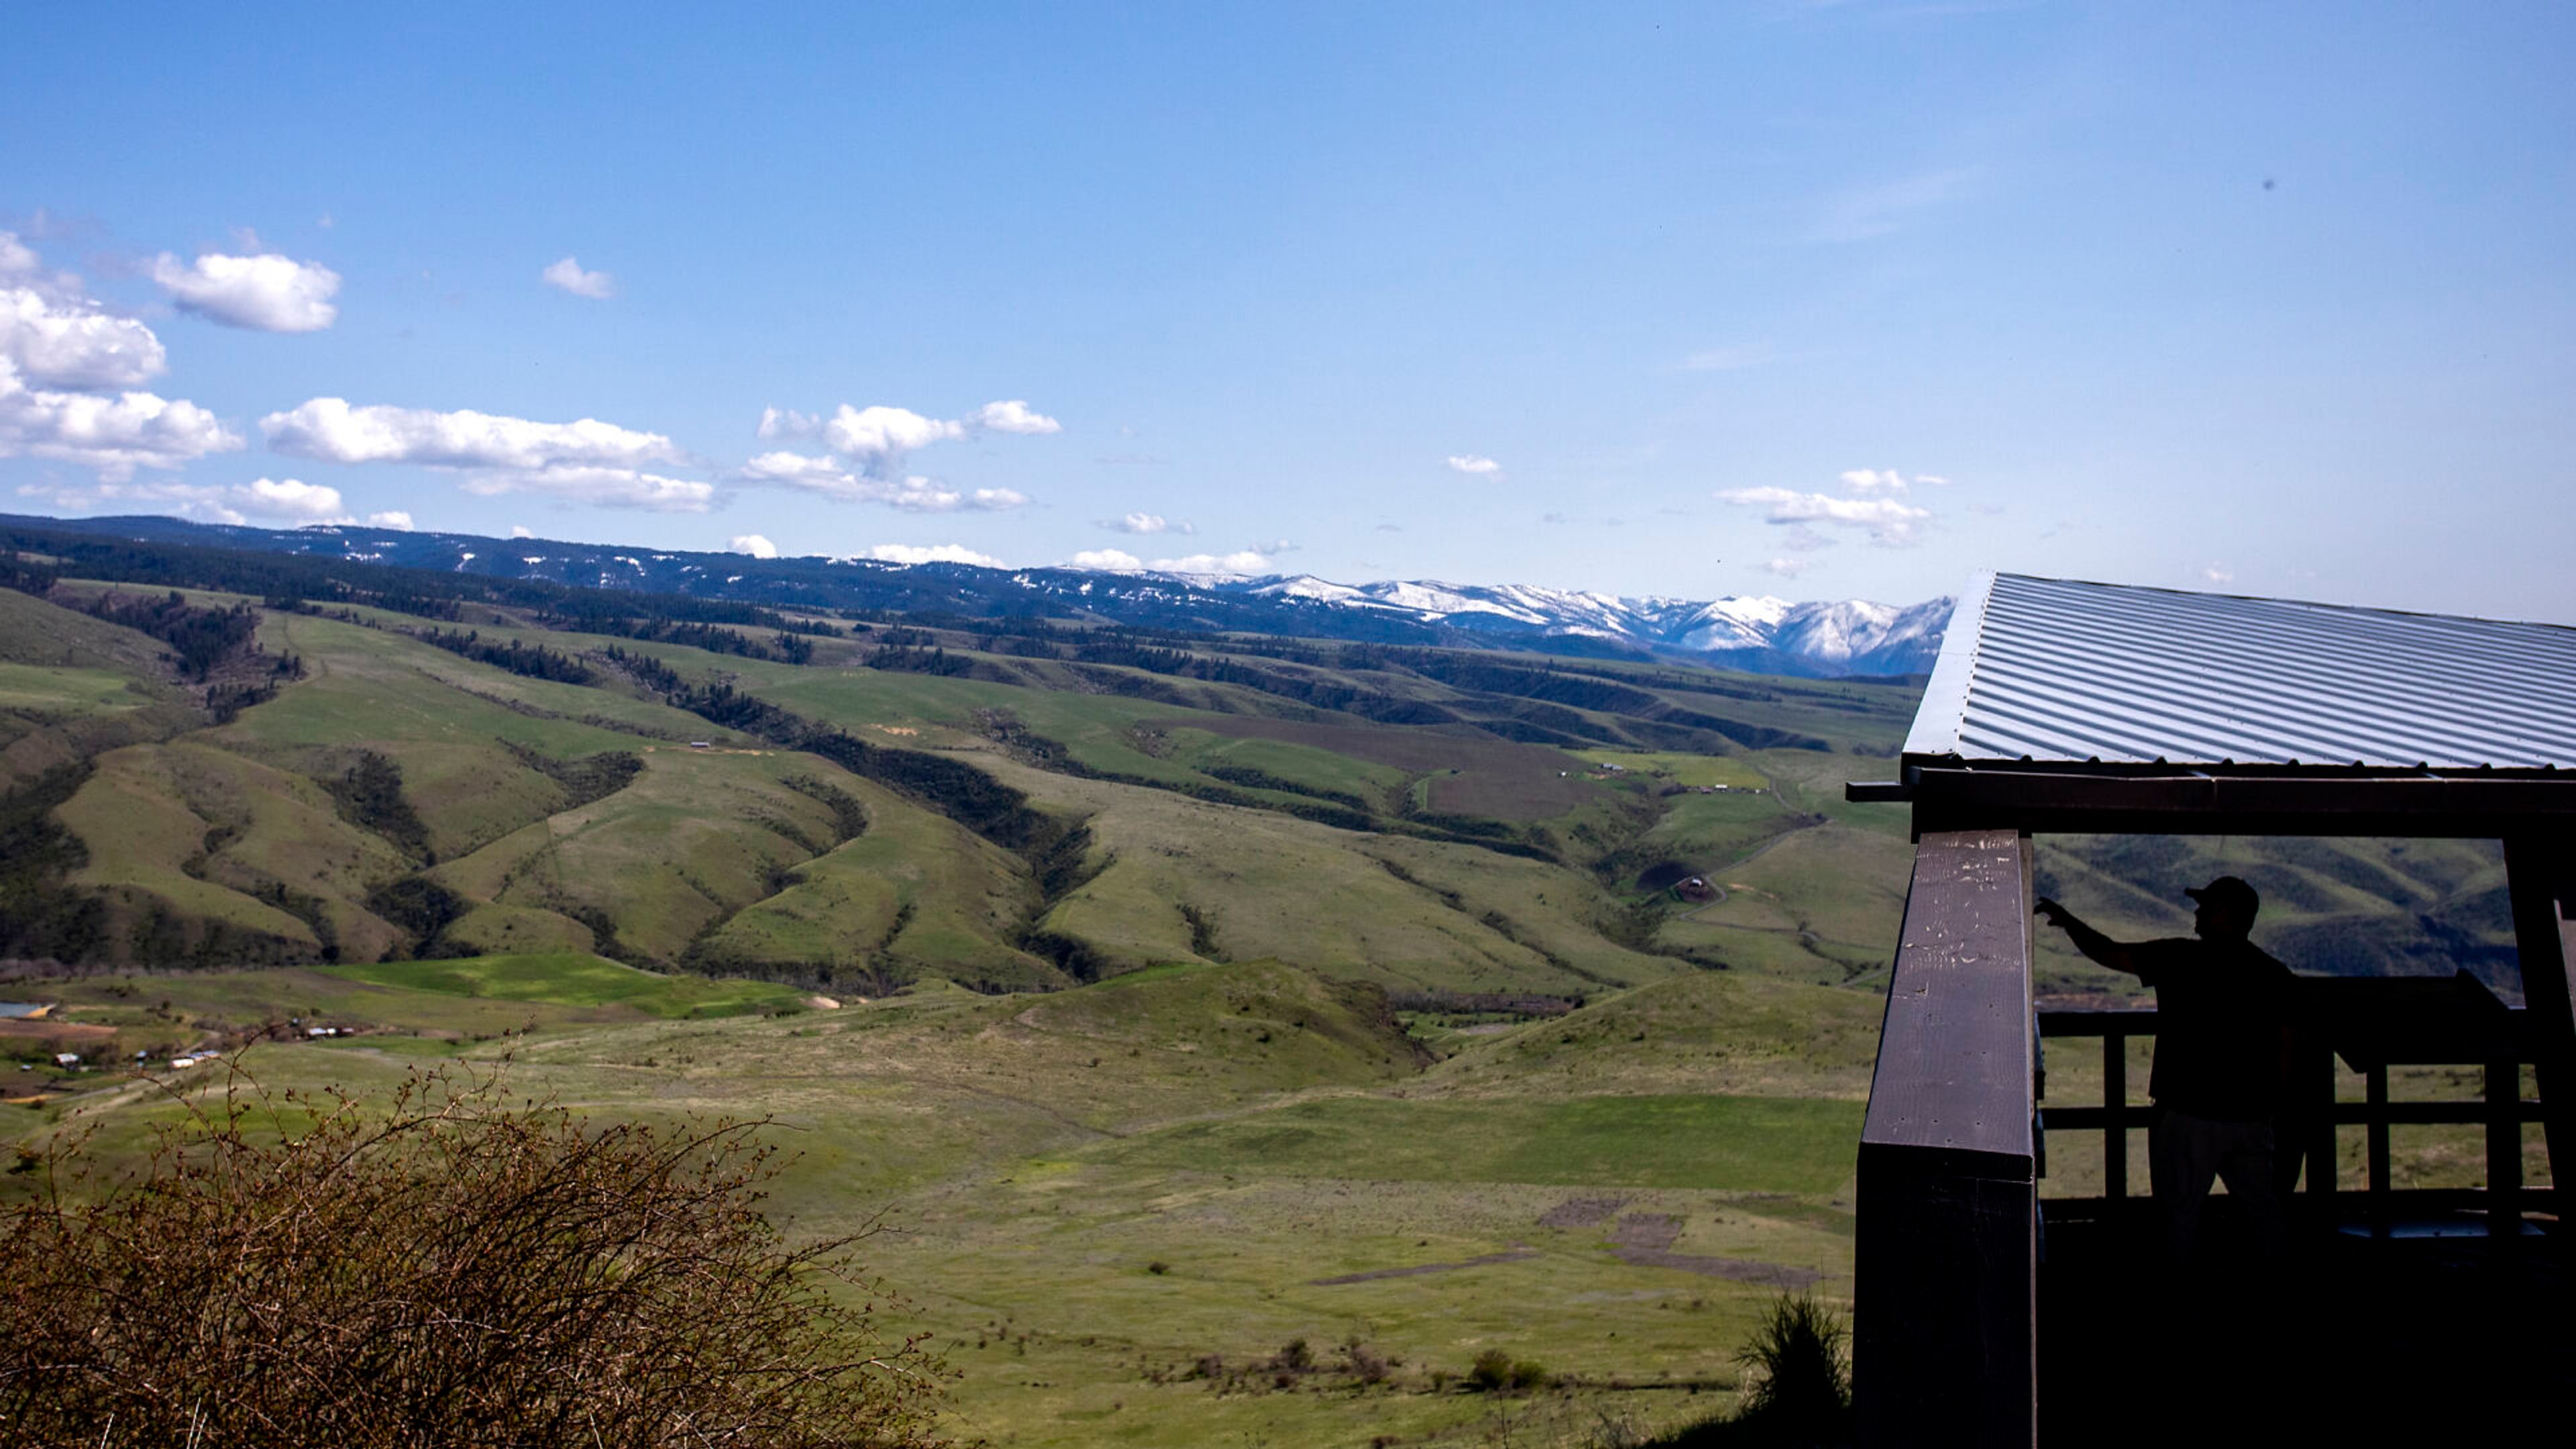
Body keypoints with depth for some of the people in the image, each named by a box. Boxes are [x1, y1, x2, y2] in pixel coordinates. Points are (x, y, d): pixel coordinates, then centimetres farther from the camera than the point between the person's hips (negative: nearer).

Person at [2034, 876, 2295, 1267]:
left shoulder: (2182, 959, -11)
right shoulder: (2275, 975, 3)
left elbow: (2107, 952, -5)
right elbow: (2284, 1052, 6)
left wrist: (2067, 920, 9)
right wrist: (2276, 1106, 16)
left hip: (2190, 1113, -5)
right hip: (2252, 1114, 5)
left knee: (2181, 1209, 4)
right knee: (2262, 1206, 14)